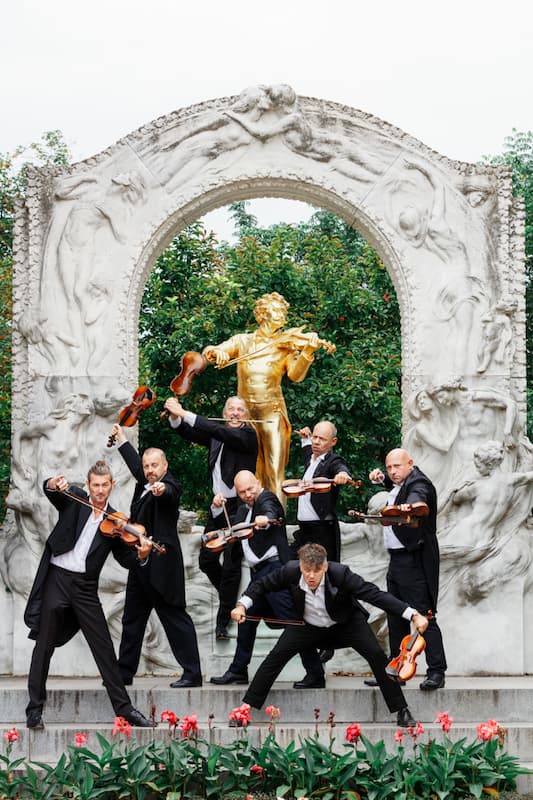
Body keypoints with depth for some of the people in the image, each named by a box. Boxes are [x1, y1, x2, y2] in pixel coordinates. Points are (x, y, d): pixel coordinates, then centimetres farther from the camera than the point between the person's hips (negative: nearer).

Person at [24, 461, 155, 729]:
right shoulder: (74, 500, 4)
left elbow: (125, 558, 5)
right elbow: (49, 491, -14)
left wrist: (141, 554, -17)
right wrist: (55, 484, -38)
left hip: (85, 586, 2)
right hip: (57, 579, -2)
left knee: (104, 647, 3)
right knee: (44, 645, 1)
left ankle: (124, 707, 8)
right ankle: (35, 709, 8)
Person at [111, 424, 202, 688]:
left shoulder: (170, 486, -10)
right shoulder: (145, 484, 13)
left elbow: (169, 494, -34)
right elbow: (136, 465, 32)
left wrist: (160, 490, -57)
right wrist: (121, 438, 43)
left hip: (161, 565, -9)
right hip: (140, 566, 9)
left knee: (175, 618, -8)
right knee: (131, 620, 13)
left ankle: (192, 674, -6)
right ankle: (124, 673, 22)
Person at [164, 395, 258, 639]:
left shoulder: (248, 435, -9)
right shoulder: (217, 435, 10)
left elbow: (221, 432, -24)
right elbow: (190, 434, 1)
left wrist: (185, 414, -28)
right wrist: (176, 417, -21)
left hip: (238, 507, -7)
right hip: (218, 506, 7)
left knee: (230, 565, -3)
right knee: (206, 560, 11)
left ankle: (223, 621, 5)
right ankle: (231, 597, 35)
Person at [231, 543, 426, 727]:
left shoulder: (340, 573, -34)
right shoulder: (290, 572, -27)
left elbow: (375, 594, -36)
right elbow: (262, 585, -8)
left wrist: (414, 615, -43)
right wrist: (242, 605, -24)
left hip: (346, 623, -2)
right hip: (308, 626, 2)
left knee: (376, 655, -18)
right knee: (276, 656, -14)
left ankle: (401, 710, -5)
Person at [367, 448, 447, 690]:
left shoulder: (419, 483, -13)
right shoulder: (400, 483, 15)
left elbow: (417, 497, -38)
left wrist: (408, 506, -59)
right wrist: (382, 479, 22)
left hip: (415, 561, -10)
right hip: (397, 560, 10)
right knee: (396, 620, 15)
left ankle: (436, 672, -10)